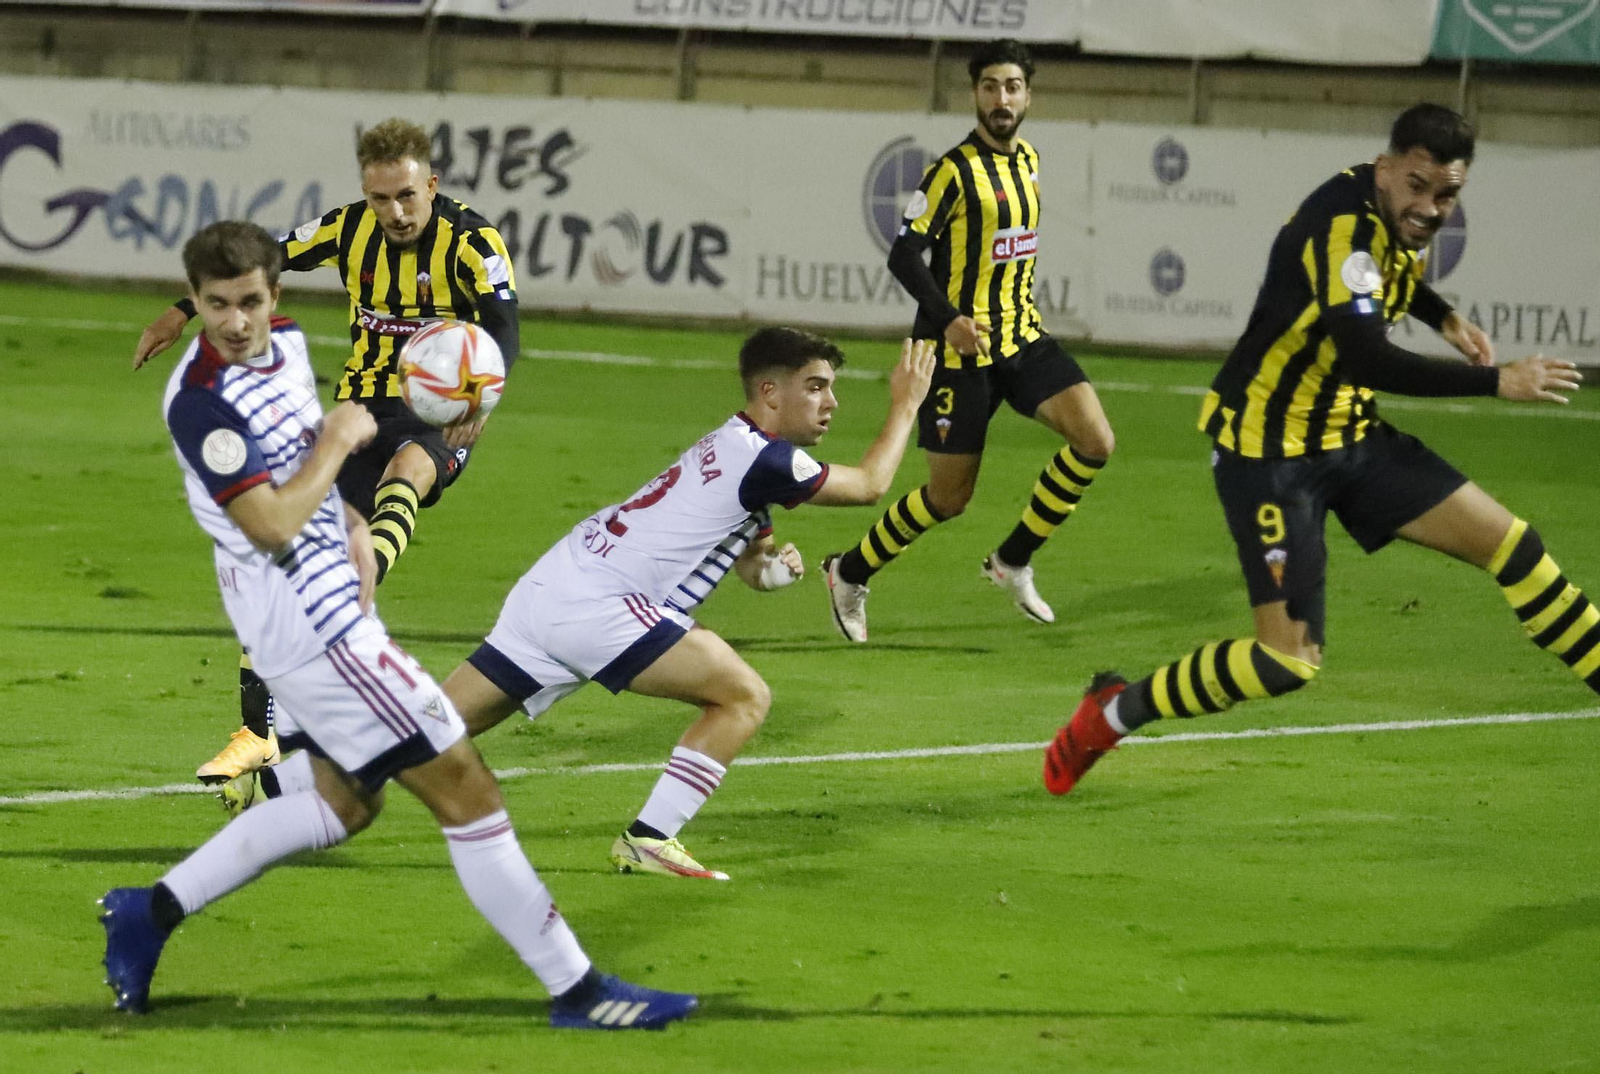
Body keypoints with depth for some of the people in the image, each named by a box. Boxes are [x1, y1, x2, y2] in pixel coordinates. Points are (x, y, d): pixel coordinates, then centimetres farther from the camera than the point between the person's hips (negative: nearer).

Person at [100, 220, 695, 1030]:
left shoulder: (286, 345, 6)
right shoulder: (202, 402, -22)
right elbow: (272, 526, -26)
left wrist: (352, 526, 9)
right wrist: (338, 443, -15)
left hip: (333, 601, 10)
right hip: (308, 628, -10)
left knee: (346, 800, 24)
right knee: (464, 789, -7)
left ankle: (151, 913, 26)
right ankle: (575, 989, -2)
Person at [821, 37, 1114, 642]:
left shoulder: (1027, 161, 9)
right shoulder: (954, 170, -13)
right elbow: (904, 255, -15)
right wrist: (947, 319, -27)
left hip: (1021, 335, 6)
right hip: (962, 345, -6)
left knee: (1095, 442, -13)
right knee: (949, 497, -2)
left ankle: (1013, 563, 4)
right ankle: (850, 575, 22)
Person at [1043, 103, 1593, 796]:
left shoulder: (1399, 217, 2)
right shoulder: (1343, 224, -26)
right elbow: (1367, 359, -36)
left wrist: (1444, 317, 10)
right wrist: (1497, 382, -32)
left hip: (1351, 437, 9)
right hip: (1269, 448, -9)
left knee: (1510, 543, 1)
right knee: (1289, 661, -15)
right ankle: (1113, 713, 3)